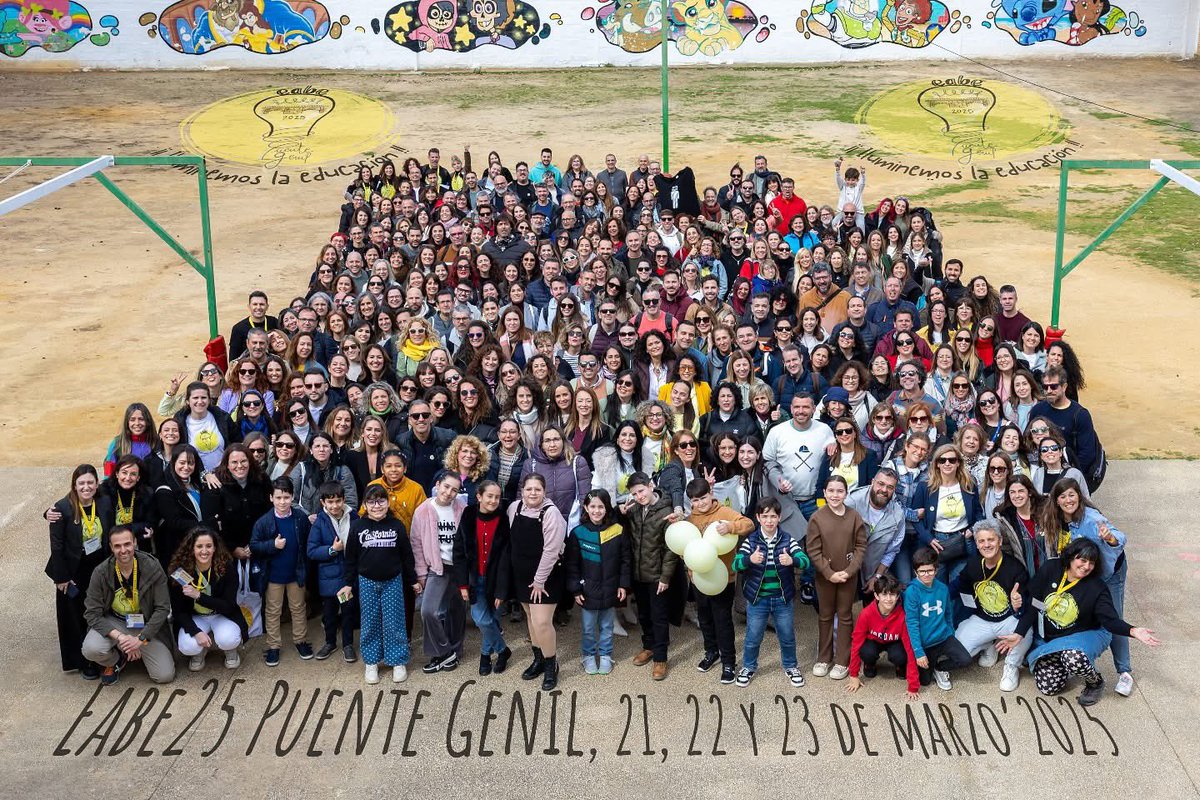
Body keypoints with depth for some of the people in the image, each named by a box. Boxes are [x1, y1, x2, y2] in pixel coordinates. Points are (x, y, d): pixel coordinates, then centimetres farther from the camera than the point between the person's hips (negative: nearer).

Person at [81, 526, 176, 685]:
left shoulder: (152, 567, -15)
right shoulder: (101, 573, -14)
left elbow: (162, 608, -12)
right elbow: (92, 613, -13)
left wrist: (141, 639, -21)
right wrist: (119, 637, -27)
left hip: (146, 625, 0)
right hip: (113, 624, 0)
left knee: (165, 676, -13)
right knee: (91, 649, -32)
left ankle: (140, 654, 21)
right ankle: (116, 661, 6)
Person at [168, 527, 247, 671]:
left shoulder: (227, 567, -20)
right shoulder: (180, 571, -17)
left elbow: (229, 606, -19)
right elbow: (178, 611, -10)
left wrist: (198, 596, -31)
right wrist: (196, 632, -27)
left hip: (223, 616, -1)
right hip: (194, 618, 1)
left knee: (228, 640, -32)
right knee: (187, 647, -28)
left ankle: (231, 651, 6)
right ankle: (200, 651, 9)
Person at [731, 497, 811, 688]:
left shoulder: (787, 540, -8)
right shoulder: (750, 540, -9)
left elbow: (805, 561, -17)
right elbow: (736, 565, -18)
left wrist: (792, 560, -40)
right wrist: (750, 559, -40)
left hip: (782, 599, 1)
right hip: (757, 599, -1)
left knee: (787, 636, 16)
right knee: (753, 637, 13)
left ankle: (790, 667, 38)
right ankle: (749, 667, 36)